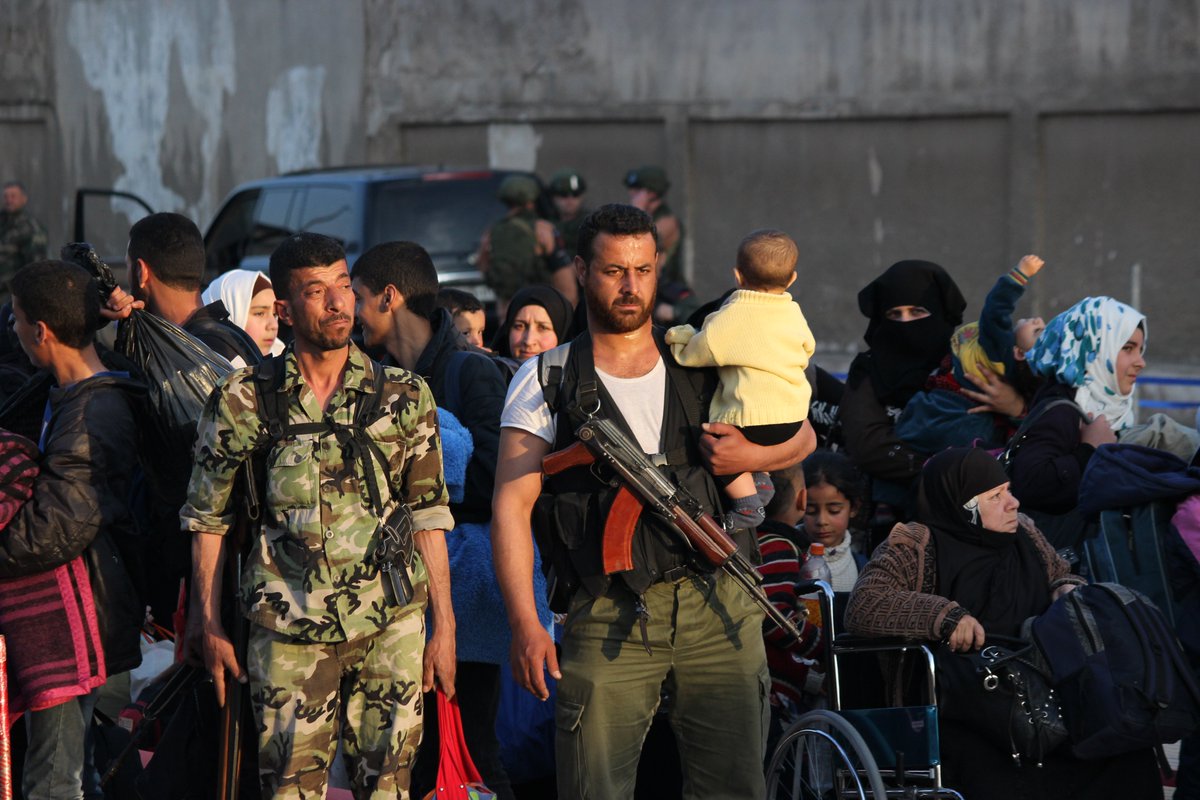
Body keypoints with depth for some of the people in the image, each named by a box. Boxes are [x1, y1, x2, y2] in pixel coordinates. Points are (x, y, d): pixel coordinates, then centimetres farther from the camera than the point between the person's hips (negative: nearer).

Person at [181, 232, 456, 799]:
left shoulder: (405, 397, 6)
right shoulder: (243, 400, 1)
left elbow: (428, 516, 9)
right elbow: (207, 517, 8)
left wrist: (444, 626, 6)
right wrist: (210, 627, 6)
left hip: (393, 626, 1)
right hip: (288, 633, -1)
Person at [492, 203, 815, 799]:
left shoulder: (701, 365, 13)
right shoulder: (546, 381, 5)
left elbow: (800, 437, 23)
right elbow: (512, 505, -1)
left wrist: (750, 456, -1)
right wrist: (524, 624, -12)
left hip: (719, 609, 2)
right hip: (610, 619, -2)